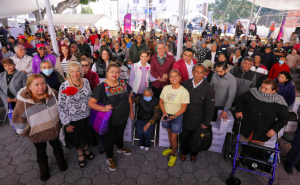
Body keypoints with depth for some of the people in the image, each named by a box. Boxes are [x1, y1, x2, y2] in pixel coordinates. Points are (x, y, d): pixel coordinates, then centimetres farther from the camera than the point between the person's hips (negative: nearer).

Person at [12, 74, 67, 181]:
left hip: (54, 130, 3)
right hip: (38, 135, -2)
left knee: (57, 148, 26)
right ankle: (43, 170, 51)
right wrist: (26, 133, -8)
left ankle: (61, 162, 55)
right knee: (41, 153, 23)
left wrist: (59, 120, 11)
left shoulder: (52, 93, -16)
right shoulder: (23, 102, -26)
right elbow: (18, 120, -15)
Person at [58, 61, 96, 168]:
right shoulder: (64, 87, -21)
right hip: (73, 119, -3)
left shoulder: (86, 81, -9)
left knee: (86, 135, 25)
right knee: (76, 138, 20)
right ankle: (80, 154, 49)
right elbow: (61, 107, -16)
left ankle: (86, 149, 56)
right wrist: (66, 124, -13)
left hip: (87, 116, 3)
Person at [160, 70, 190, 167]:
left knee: (173, 137, 3)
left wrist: (174, 116, -24)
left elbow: (183, 108, -14)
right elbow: (161, 102, 1)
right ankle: (171, 148, 50)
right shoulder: (166, 88, -6)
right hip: (166, 115, 4)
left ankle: (173, 155, 30)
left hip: (177, 116, -4)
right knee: (169, 132, 23)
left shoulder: (184, 91, -17)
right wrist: (164, 113, -12)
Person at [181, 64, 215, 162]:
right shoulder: (186, 84, -8)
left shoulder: (208, 88, -16)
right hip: (186, 118, 2)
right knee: (184, 137, 17)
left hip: (199, 120, -1)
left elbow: (210, 108, -11)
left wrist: (206, 122, -9)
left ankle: (194, 153, 49)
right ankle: (184, 152, 46)